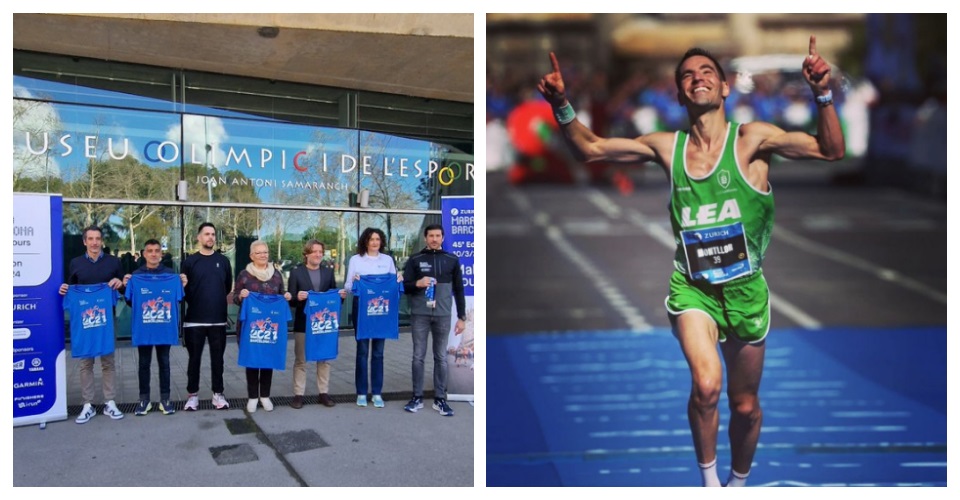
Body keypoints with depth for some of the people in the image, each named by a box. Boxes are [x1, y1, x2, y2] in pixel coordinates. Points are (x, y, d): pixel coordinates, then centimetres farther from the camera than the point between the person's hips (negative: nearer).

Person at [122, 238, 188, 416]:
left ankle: (165, 399, 16)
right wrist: (127, 287, -13)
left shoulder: (171, 274, 1)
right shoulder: (136, 275, 1)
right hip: (143, 326, 0)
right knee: (144, 363, 8)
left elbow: (177, 300, 4)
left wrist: (182, 286, -12)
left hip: (165, 326, 0)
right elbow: (131, 303, 2)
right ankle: (144, 399, 17)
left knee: (164, 362, 8)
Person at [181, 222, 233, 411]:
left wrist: (216, 302, 11)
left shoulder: (223, 261, 7)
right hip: (195, 319, -2)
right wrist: (195, 303, 2)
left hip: (218, 319, 2)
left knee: (217, 358, 7)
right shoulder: (190, 261, 0)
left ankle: (218, 394, 15)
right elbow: (183, 288, 1)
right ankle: (193, 395, 14)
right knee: (194, 358, 5)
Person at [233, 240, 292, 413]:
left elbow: (281, 296, 14)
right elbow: (235, 299, -1)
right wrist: (241, 296, -23)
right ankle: (252, 397, 14)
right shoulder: (244, 275, -3)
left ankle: (265, 396, 18)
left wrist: (286, 296, -7)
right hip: (249, 325, -2)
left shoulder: (276, 274, 6)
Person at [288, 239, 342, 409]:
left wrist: (341, 295, -11)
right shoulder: (296, 272, -1)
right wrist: (297, 297, -25)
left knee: (324, 359, 8)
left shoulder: (328, 272, 9)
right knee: (300, 360, 4)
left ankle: (324, 393, 16)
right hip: (303, 323, -3)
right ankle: (298, 394, 9)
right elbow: (290, 298, -4)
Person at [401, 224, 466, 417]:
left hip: (443, 316, 1)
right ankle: (417, 397, 12)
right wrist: (418, 283, -18)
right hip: (419, 315, -1)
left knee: (441, 358, 5)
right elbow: (404, 287, 4)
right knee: (418, 356, 4)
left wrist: (461, 317, 6)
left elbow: (458, 290, 10)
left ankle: (440, 399, 11)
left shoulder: (452, 260, 8)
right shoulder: (415, 260, 5)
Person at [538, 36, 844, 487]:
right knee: (706, 384, -26)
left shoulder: (750, 139, -8)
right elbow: (589, 149, 6)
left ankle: (738, 481, 41)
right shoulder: (667, 147, 0)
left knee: (745, 405, 13)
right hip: (691, 285, 0)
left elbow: (831, 150, -15)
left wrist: (823, 94, -31)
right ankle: (708, 478, -1)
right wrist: (561, 106, -10)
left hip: (744, 287, 0)